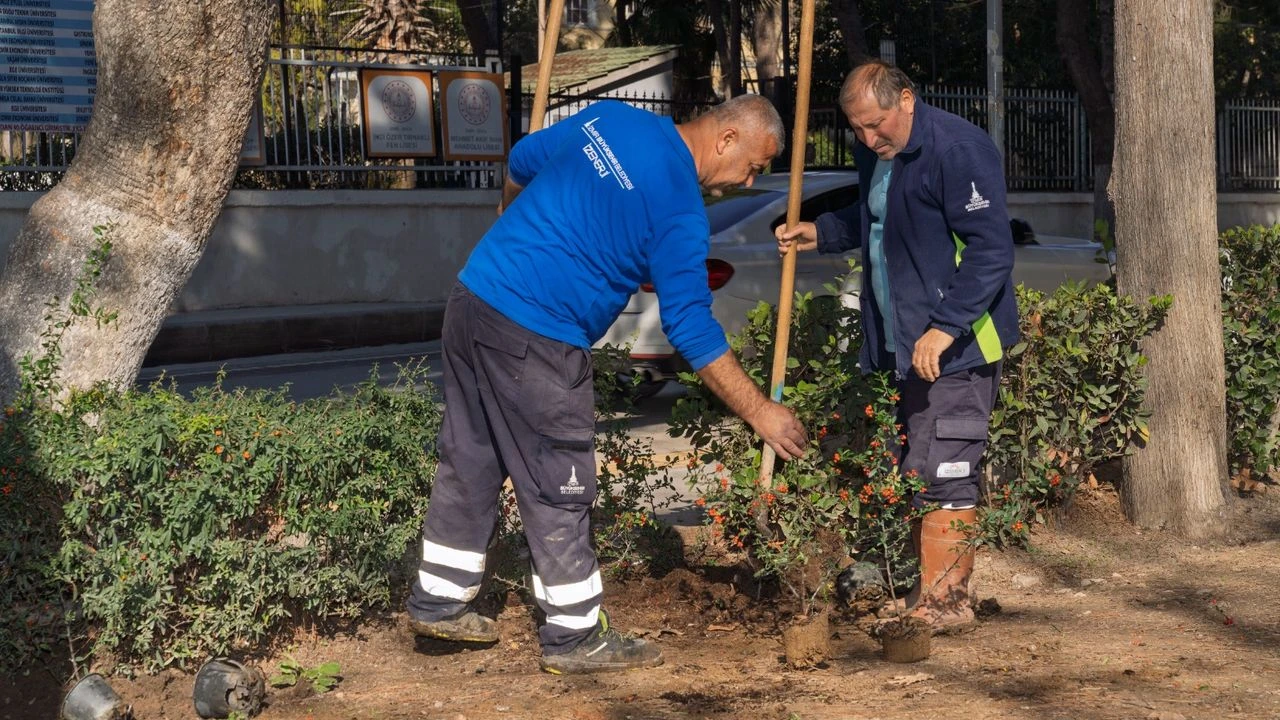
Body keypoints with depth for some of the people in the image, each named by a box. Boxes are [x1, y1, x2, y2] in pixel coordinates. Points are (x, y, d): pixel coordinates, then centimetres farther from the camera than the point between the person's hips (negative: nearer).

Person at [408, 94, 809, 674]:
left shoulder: (608, 117, 7)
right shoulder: (680, 210, -13)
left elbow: (521, 162, 20)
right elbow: (692, 330, -12)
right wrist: (759, 413, -4)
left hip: (473, 296, 8)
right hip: (532, 342, -8)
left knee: (469, 462, 19)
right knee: (558, 490, 4)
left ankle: (437, 603, 30)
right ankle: (574, 637, 15)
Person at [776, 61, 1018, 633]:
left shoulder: (958, 149, -18)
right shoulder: (874, 155, 11)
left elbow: (991, 248, -22)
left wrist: (945, 327, -27)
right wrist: (819, 233, 12)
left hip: (954, 345, -9)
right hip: (903, 344, 9)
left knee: (941, 473, -9)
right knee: (914, 472, 13)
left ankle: (944, 601, -1)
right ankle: (925, 586, 23)